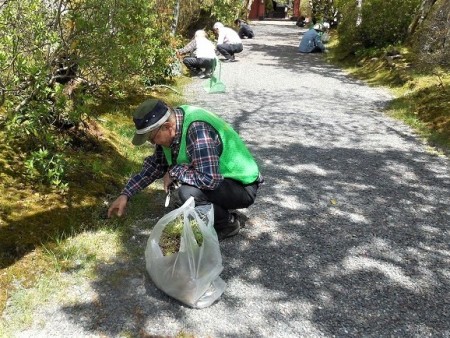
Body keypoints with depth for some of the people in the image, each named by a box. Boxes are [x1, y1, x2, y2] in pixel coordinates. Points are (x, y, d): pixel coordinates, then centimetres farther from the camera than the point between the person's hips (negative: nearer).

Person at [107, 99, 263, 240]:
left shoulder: (198, 130, -31)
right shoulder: (168, 123, -4)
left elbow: (209, 179, -38)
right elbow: (156, 163, 9)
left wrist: (174, 172, -22)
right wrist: (125, 194, 4)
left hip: (242, 187, -9)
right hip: (220, 178, 9)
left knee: (188, 192, -30)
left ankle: (228, 223, -3)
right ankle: (219, 207, 15)